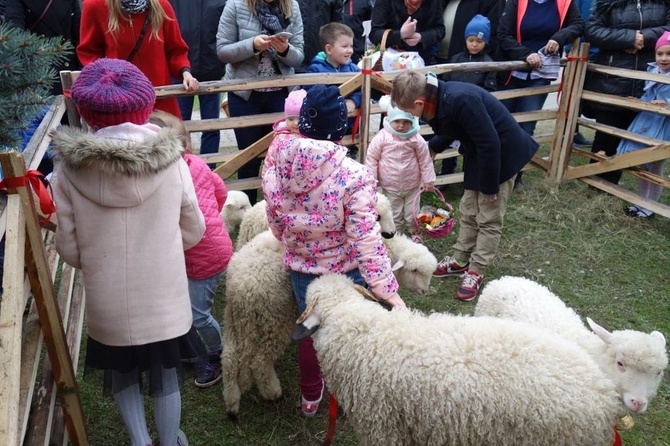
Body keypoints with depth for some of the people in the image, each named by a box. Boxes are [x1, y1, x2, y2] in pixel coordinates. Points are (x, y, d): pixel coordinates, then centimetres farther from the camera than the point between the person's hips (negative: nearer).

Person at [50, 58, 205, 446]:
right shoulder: (170, 158, -15)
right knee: (164, 373, 23)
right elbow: (193, 230, -4)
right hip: (162, 295, 0)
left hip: (107, 299, 0)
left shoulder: (71, 167, -14)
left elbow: (69, 246, -7)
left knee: (122, 372, 28)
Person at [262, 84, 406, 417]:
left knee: (310, 330, 27)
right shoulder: (354, 176, -25)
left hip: (301, 269, 4)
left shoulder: (277, 171, -12)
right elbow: (366, 241, -27)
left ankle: (310, 396, 49)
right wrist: (388, 290, -21)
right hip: (346, 271, -3)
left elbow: (277, 228, 0)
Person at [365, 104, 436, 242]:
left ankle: (414, 234, 39)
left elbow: (425, 160, -2)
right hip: (390, 187, -1)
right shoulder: (382, 137, -15)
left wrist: (428, 180, 1)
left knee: (413, 214, 14)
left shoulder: (416, 139, -12)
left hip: (412, 186, 1)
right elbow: (372, 158, -7)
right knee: (393, 216, 12)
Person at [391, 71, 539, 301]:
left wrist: (490, 187, -21)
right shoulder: (439, 100, -7)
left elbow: (490, 144, -30)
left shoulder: (461, 100, -35)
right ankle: (459, 260, 30)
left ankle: (475, 272, 14)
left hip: (503, 154, -9)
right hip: (479, 154, 9)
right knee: (468, 211, 16)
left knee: (488, 218, 2)